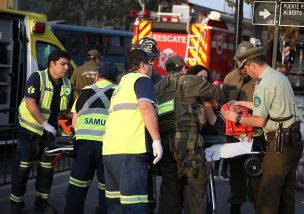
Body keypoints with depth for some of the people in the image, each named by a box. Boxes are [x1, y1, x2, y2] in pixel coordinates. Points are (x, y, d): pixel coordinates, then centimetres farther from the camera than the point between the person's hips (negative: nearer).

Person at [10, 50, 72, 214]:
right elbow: (30, 103, -20)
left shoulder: (67, 85, 4)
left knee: (47, 168, 8)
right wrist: (46, 124, -22)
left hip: (50, 133, 5)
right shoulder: (37, 78, -13)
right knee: (23, 167, -3)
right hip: (30, 130, -5)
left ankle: (42, 200, 21)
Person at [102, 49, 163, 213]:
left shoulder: (120, 85, 30)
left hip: (109, 150, 8)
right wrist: (157, 140, -12)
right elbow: (145, 106, -13)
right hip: (131, 150, -8)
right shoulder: (142, 79, 5)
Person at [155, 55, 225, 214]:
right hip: (186, 139, -6)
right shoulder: (188, 82, 6)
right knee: (196, 184, -1)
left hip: (163, 142, 6)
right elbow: (216, 93, 14)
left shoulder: (156, 88, 22)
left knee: (170, 186, 10)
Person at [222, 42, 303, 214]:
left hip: (280, 143, -10)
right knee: (287, 192, 15)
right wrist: (242, 103, 31)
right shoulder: (280, 76, 13)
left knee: (268, 195, -5)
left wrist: (237, 118, 3)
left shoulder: (264, 84, -15)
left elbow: (260, 121, -12)